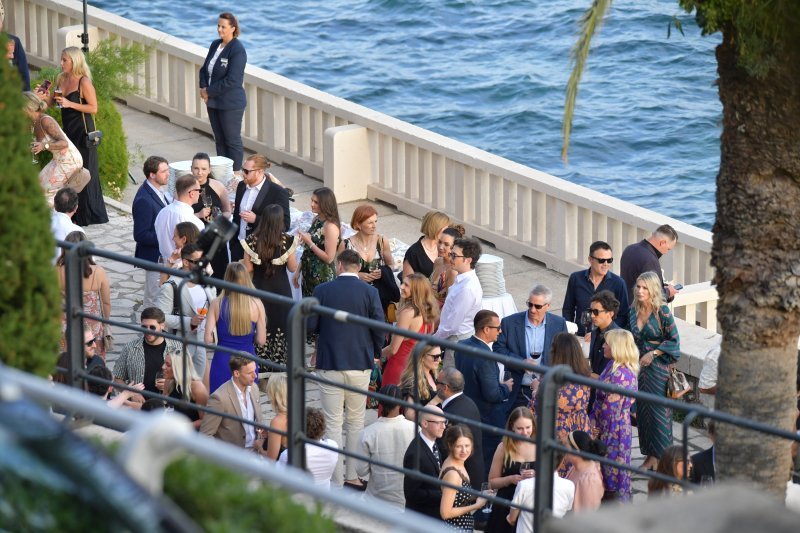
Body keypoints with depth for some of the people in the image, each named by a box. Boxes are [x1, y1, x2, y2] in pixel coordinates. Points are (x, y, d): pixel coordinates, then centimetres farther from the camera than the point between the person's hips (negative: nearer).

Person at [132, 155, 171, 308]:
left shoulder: (156, 192, 6)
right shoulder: (144, 200, -25)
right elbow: (140, 235, -24)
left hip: (164, 255, 10)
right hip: (154, 257, -10)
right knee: (154, 301, 1)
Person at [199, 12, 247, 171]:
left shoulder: (237, 51, -17)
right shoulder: (215, 45, 8)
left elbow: (232, 80, -22)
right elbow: (204, 69, 16)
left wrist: (209, 91, -15)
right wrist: (203, 87, -3)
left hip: (230, 104, -8)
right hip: (213, 102, 8)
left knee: (232, 140, 2)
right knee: (219, 140, 14)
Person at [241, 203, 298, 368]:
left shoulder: (252, 240, -10)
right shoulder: (287, 241, -13)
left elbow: (248, 268, -6)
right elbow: (292, 268, -5)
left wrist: (241, 263, 15)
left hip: (259, 288, 1)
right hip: (281, 289, -1)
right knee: (280, 326, 11)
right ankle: (279, 365, 15)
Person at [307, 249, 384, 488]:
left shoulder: (322, 291, -7)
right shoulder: (370, 292, -5)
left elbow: (310, 325, -6)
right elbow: (379, 327, -6)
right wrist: (376, 352, 12)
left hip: (329, 365, -1)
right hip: (360, 364, 1)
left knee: (333, 424, 4)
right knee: (356, 422, 16)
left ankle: (336, 480, 4)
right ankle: (353, 475, 20)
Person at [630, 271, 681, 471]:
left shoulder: (662, 312, -11)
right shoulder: (634, 311, 6)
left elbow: (674, 340, -9)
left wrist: (653, 353, -15)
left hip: (658, 367, -6)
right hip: (639, 366, 6)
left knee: (659, 410, -2)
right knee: (642, 410, 8)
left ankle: (660, 457, 7)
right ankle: (649, 456, 17)